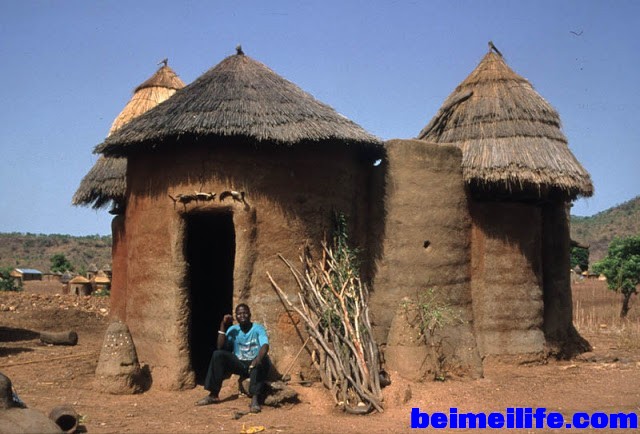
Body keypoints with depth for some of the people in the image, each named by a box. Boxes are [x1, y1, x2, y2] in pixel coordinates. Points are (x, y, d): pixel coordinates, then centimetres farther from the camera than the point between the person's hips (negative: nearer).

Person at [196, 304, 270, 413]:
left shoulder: (258, 328, -9)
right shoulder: (233, 329, 2)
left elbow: (265, 346, -26)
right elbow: (220, 347, -9)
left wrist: (258, 359, -48)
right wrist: (223, 326, -14)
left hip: (254, 365, -4)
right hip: (239, 364, 4)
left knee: (262, 360, -37)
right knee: (218, 354, -17)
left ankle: (255, 398, -48)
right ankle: (213, 395, -14)